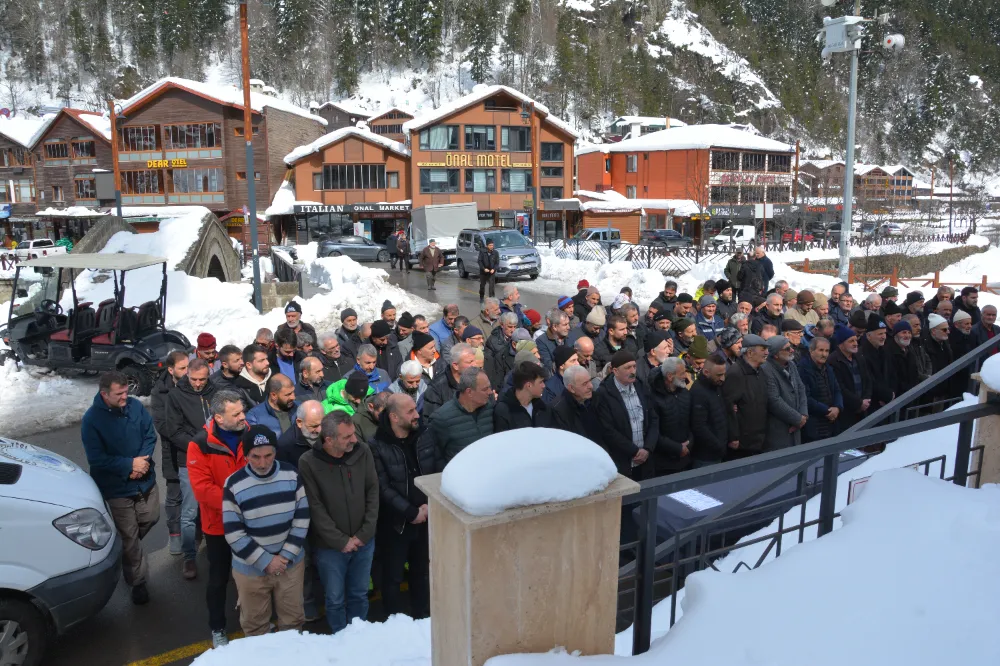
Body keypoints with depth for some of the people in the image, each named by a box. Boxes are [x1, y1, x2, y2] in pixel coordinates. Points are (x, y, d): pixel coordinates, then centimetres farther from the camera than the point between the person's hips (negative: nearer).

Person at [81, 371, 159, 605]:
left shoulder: (135, 406, -7)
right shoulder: (92, 419, -18)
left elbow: (150, 435, -1)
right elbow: (96, 459, -18)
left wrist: (143, 460, -18)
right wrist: (130, 464, -21)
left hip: (145, 479, 4)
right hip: (117, 488, -4)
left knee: (150, 518, 18)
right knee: (129, 535, 6)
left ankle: (127, 550, 48)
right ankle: (138, 581, 23)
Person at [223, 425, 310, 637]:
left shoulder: (291, 476, -8)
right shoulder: (234, 485, -14)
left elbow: (302, 518, -3)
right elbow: (233, 533, -13)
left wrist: (287, 555, -11)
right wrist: (265, 561, -15)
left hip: (291, 563, 2)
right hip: (251, 568, -2)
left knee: (292, 619, 19)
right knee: (255, 623, 16)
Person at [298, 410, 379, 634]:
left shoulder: (363, 452, -9)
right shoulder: (308, 463, -17)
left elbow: (373, 493, -3)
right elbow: (315, 508, -14)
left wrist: (364, 534, -8)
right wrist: (341, 541, -13)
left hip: (364, 542, 3)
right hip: (330, 547, -2)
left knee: (359, 595, 18)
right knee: (335, 599, 12)